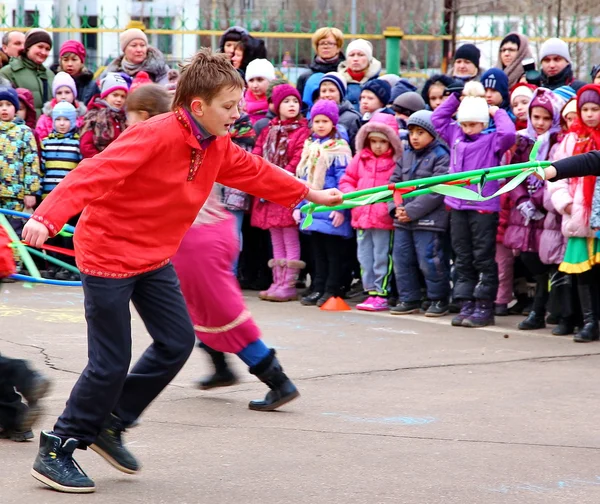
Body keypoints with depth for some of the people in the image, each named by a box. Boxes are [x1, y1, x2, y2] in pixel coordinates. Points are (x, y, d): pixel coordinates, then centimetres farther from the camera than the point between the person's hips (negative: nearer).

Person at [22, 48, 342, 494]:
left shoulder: (218, 147, 1)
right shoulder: (155, 135, -26)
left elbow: (256, 172, 19)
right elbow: (95, 173, -34)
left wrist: (312, 194, 30)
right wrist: (47, 218, -47)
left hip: (154, 256, 9)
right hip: (108, 252, -9)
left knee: (177, 342, 6)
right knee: (111, 362, -7)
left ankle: (109, 424, 22)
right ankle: (55, 452, 8)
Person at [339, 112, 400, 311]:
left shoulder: (397, 162, -6)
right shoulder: (360, 159, 9)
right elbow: (347, 181, 15)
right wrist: (352, 194, -2)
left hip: (384, 219, -6)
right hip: (362, 217, 6)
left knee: (382, 257, 0)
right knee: (365, 257, 11)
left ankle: (382, 294, 6)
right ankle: (371, 292, 19)